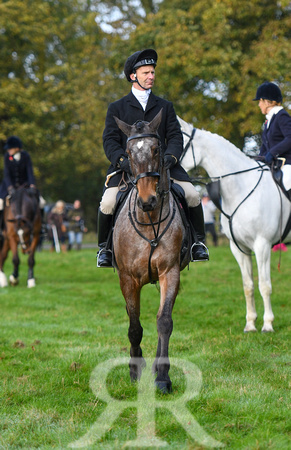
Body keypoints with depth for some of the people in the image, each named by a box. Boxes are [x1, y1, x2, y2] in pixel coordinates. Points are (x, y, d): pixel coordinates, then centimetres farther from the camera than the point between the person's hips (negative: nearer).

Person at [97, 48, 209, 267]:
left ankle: (199, 241, 5)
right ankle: (104, 247, 0)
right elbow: (110, 140, 3)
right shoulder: (117, 108, 12)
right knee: (108, 203, -24)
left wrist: (170, 155, -12)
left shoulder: (165, 106, 19)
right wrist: (122, 160, -17)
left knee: (193, 195, -17)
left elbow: (175, 136, 10)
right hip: (126, 166, -2)